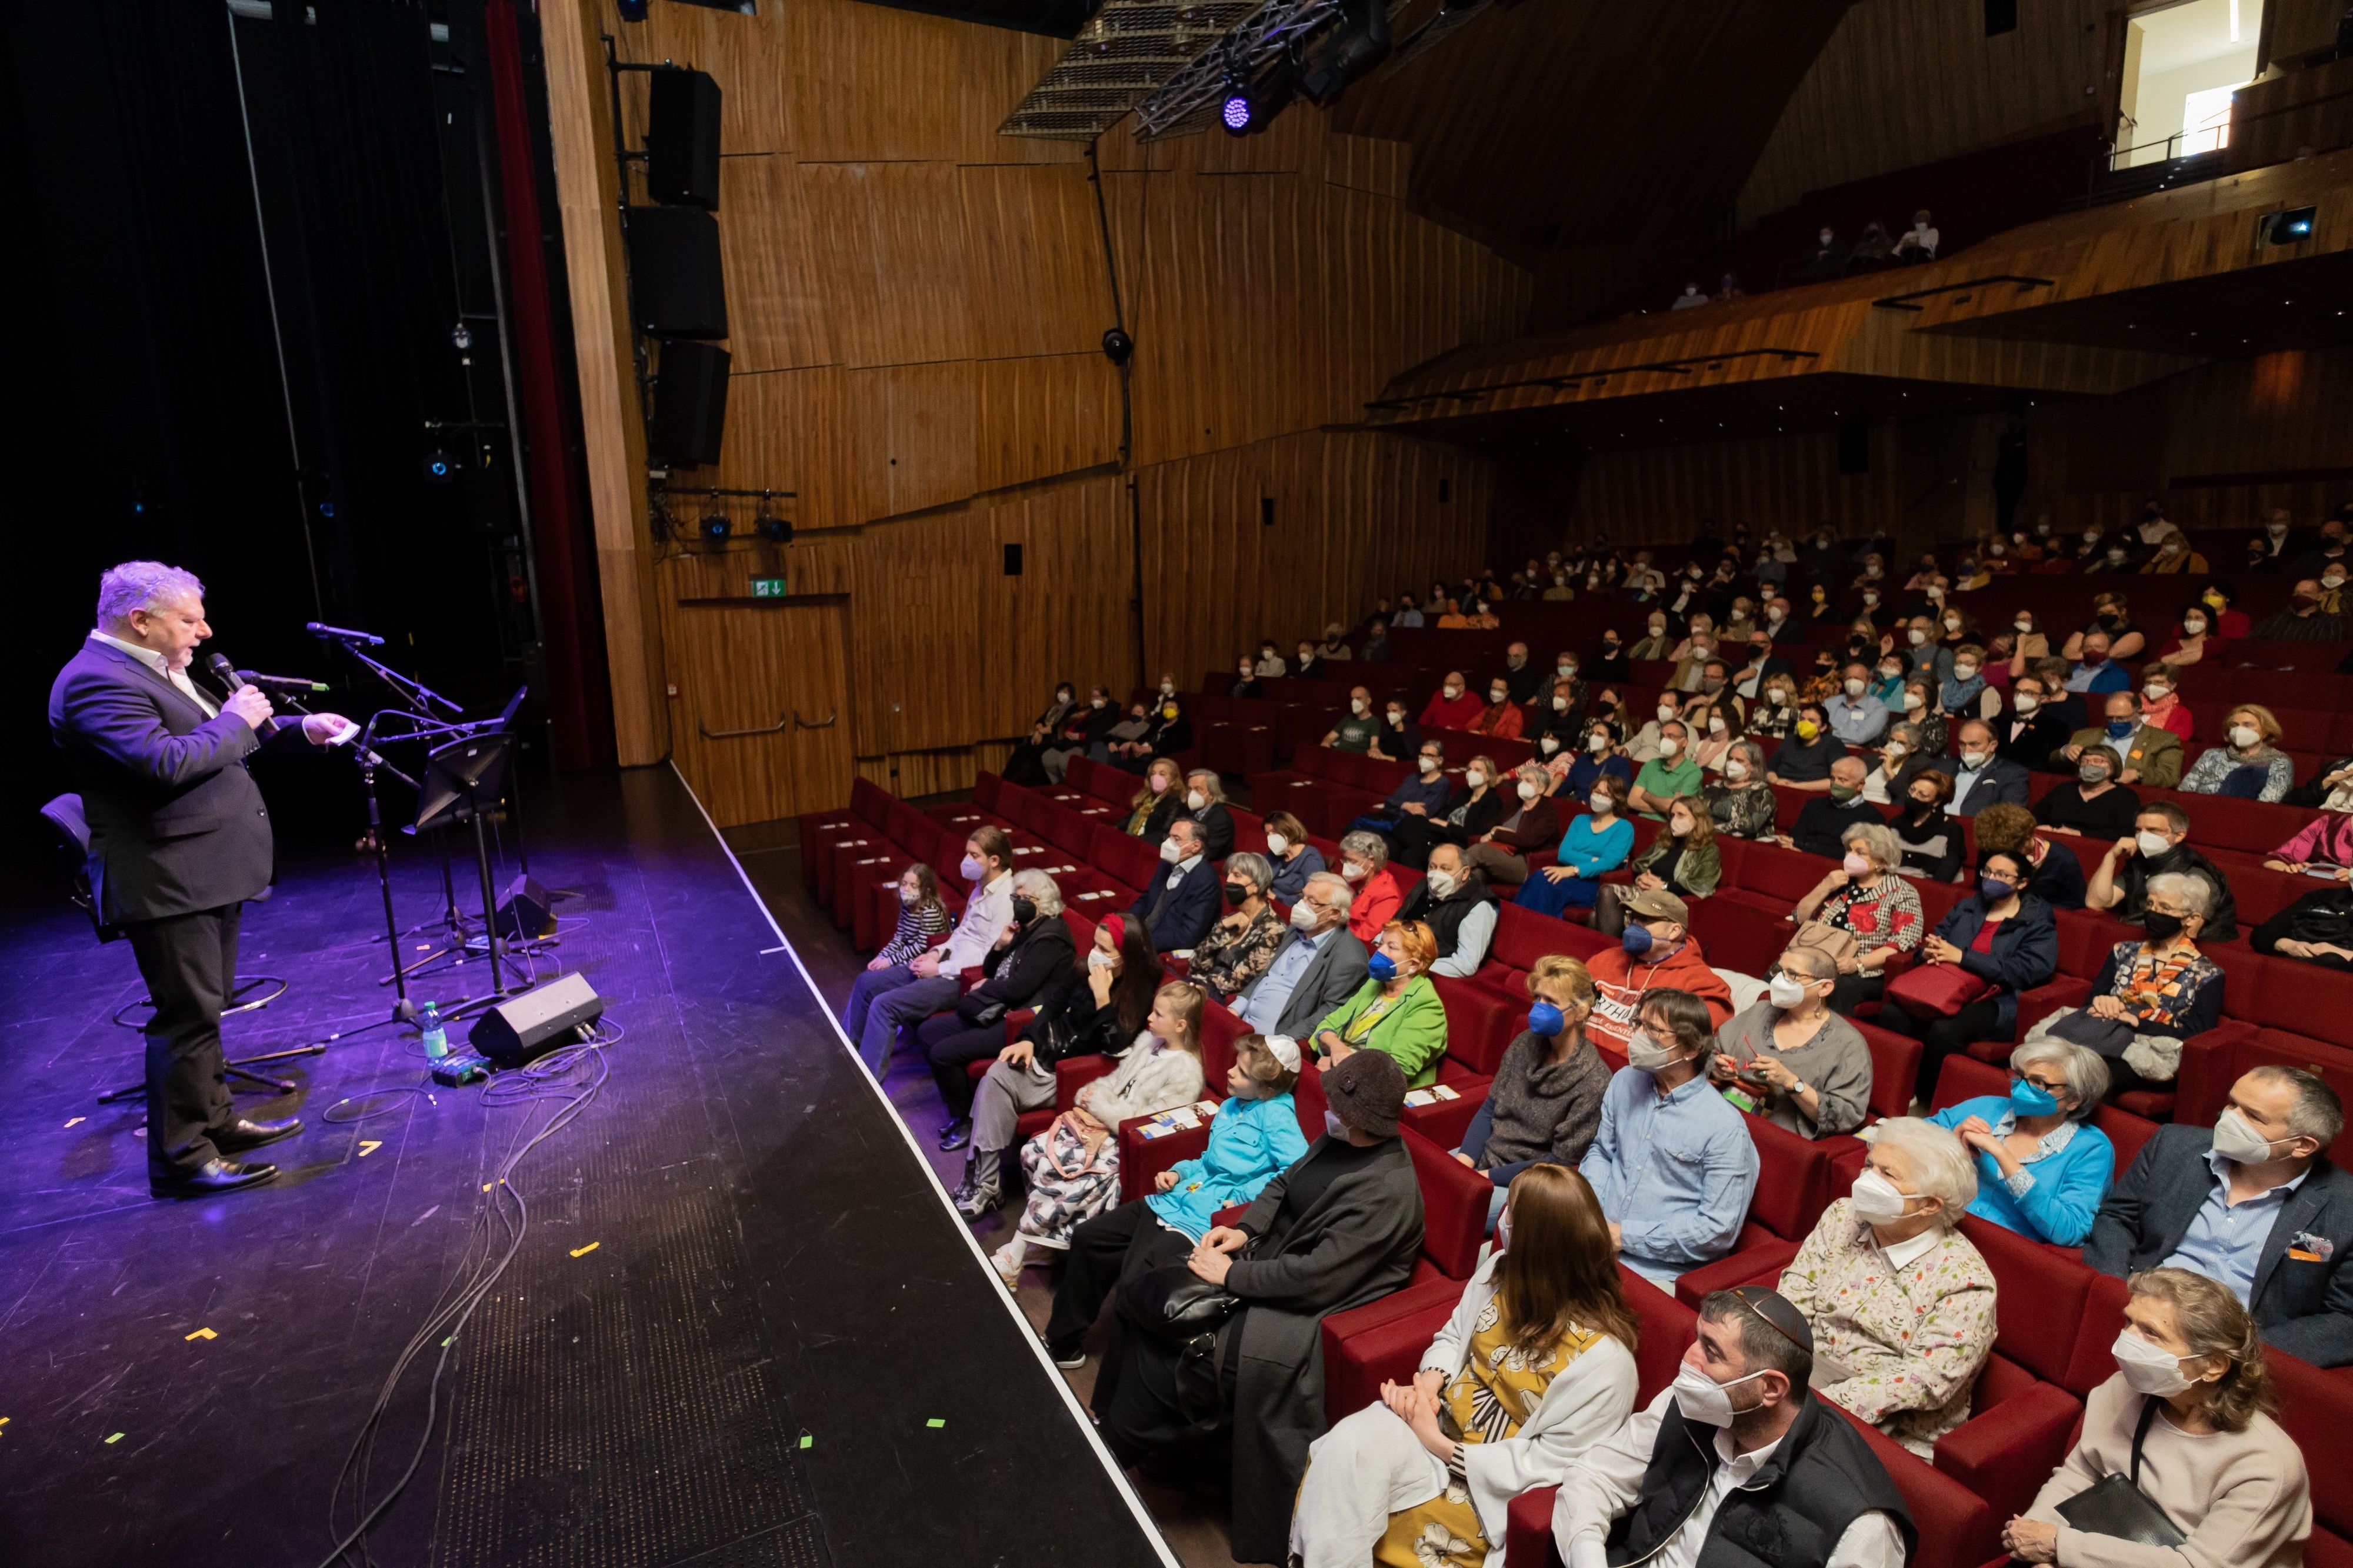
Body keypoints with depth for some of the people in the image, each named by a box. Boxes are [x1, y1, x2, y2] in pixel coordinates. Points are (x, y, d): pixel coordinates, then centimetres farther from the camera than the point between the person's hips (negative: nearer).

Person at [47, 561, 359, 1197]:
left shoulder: (154, 670, 14)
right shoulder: (96, 682, -19)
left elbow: (214, 744, 24)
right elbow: (165, 763, -31)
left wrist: (297, 728, 13)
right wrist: (234, 720, -17)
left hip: (208, 871, 10)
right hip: (167, 882, -10)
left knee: (206, 1007, 19)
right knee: (188, 1015, -3)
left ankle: (216, 1121, 32)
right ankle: (181, 1158, 8)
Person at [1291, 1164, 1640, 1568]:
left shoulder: (1603, 1358, -23)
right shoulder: (1502, 1268, -4)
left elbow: (1548, 1464, -18)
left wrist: (1440, 1447, -18)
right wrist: (1430, 1380, -11)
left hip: (1488, 1481, -5)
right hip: (1439, 1418, 6)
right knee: (1345, 1445, -24)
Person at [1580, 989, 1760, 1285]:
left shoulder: (1725, 1129, -13)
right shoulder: (1625, 1082, 7)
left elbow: (1719, 1229, -14)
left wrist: (1627, 1236, -16)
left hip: (1657, 1270, -6)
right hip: (1597, 1236, 6)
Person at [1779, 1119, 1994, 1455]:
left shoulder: (1965, 1281, -12)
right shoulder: (1843, 1217, 3)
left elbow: (1925, 1379, -19)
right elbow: (1795, 1296, 0)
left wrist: (1825, 1404, -26)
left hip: (1893, 1433, -5)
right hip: (1802, 1382, 5)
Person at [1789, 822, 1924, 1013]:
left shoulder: (1901, 893, 3)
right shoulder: (1837, 880, 17)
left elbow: (1905, 943, -10)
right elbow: (1799, 918, 13)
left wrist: (1858, 964, -20)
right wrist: (1824, 888, -2)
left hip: (1865, 975, -4)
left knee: (1834, 989, -37)